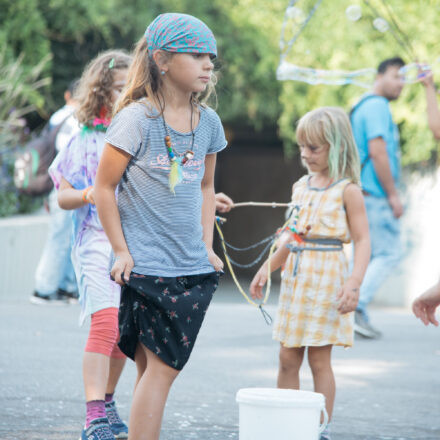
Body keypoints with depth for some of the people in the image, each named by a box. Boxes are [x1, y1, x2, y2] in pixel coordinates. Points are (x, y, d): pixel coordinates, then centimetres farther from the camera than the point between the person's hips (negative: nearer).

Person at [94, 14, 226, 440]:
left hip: (194, 268, 6)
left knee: (155, 367, 7)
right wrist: (121, 251, -6)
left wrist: (206, 245, 15)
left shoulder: (208, 122, 9)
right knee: (161, 366, -10)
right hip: (147, 266, -6)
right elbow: (104, 188, -5)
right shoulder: (137, 119, -10)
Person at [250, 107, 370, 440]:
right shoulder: (301, 187, 11)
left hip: (326, 280, -6)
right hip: (295, 276, 6)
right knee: (288, 357, 6)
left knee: (319, 358, -3)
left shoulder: (347, 190, -7)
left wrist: (354, 283, -21)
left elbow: (362, 240, -11)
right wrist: (267, 269, 21)